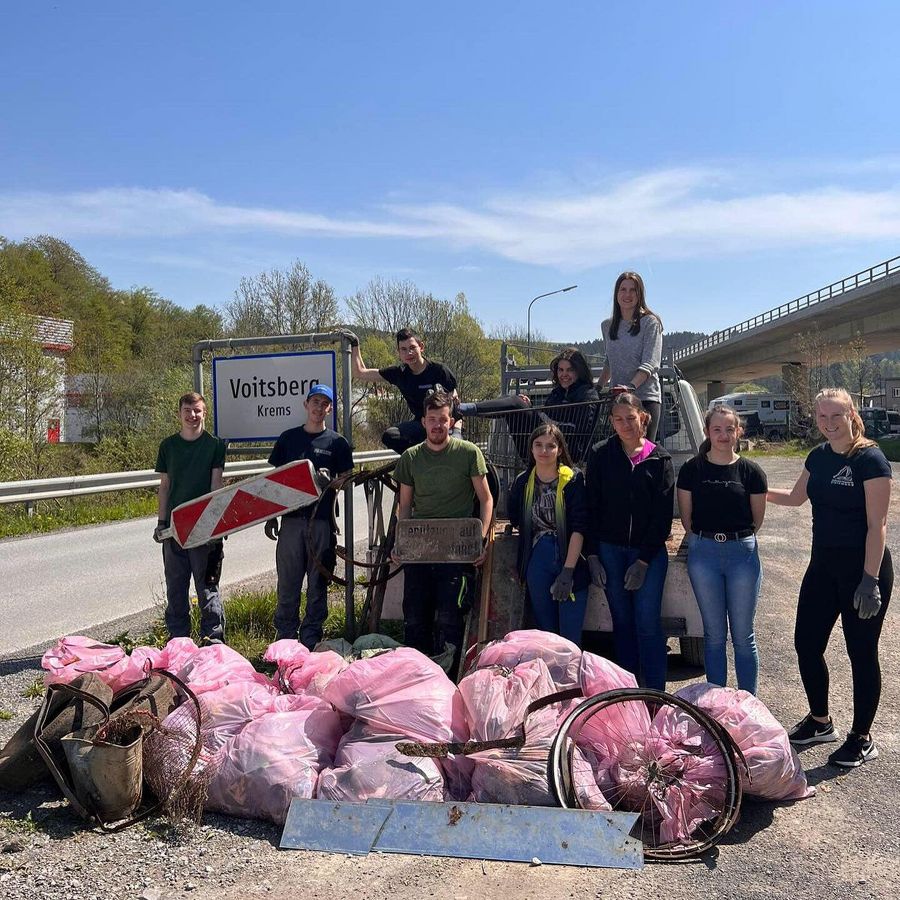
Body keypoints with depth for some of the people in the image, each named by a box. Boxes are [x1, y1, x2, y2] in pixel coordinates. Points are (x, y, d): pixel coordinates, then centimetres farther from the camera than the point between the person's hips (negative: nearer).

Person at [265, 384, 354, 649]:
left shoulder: (337, 443, 6)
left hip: (323, 520, -1)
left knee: (318, 583, 5)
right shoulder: (288, 438, 10)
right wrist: (271, 516, 7)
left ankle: (310, 640, 15)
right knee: (288, 582, 4)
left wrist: (329, 479, -16)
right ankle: (284, 637, 15)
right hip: (291, 518, 1)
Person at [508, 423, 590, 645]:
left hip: (571, 561, -4)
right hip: (537, 564, 4)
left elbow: (579, 528, -13)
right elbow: (515, 520, 20)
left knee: (570, 635, -3)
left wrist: (567, 572, -20)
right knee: (545, 631, 12)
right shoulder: (522, 483, 4)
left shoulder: (573, 480, -7)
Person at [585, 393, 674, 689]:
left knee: (648, 622, -5)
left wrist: (644, 560, -8)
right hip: (610, 550, 1)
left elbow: (663, 516, -2)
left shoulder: (659, 459, 0)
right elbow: (591, 506, 2)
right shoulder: (600, 454, 2)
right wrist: (592, 555, -3)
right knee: (622, 621, 8)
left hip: (649, 552, -1)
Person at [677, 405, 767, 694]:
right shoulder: (692, 469, 0)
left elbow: (757, 518, 8)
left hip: (742, 553, 0)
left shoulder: (751, 471, -1)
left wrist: (738, 540, 11)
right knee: (714, 634, 9)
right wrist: (705, 540, 7)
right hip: (703, 553, 1)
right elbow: (686, 515, 6)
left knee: (743, 636, 5)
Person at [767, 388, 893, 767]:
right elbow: (796, 497, 23)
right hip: (824, 564, 7)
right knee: (807, 644, 10)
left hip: (863, 566, -7)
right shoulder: (818, 457, 6)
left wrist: (870, 579, -21)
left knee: (861, 652, 5)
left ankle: (861, 739, 21)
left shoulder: (870, 459, -14)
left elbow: (877, 524, -17)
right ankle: (820, 722, 31)